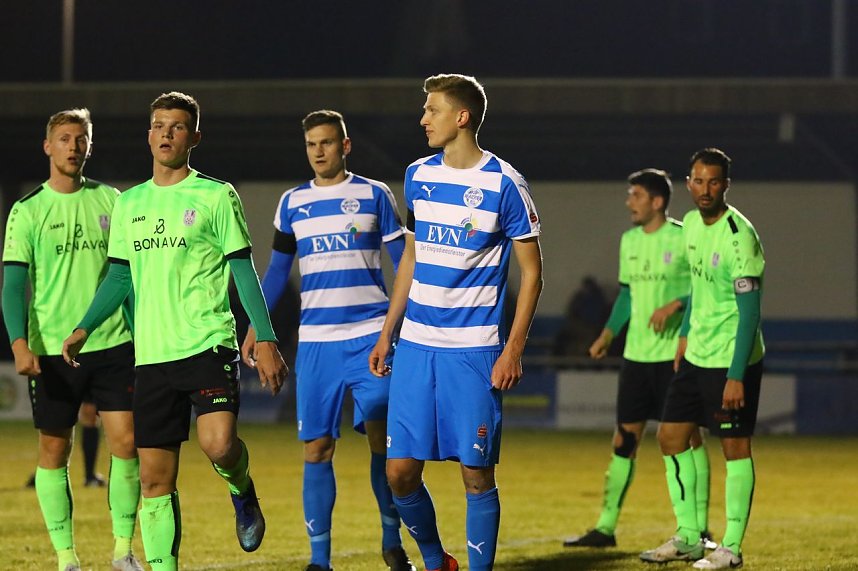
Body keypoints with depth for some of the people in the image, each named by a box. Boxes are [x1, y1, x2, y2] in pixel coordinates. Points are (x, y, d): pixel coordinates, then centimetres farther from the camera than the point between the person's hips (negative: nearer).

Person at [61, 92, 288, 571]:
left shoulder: (216, 196, 1)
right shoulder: (129, 204, 14)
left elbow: (244, 272, 0)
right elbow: (119, 276, 20)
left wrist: (265, 339, -7)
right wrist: (85, 328, 6)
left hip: (209, 342, -4)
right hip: (152, 352, 4)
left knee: (218, 443, -24)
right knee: (155, 477, 2)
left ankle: (242, 491, 9)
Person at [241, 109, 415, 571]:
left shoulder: (374, 195, 4)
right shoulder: (292, 203, 11)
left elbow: (403, 261, 6)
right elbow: (277, 270, 16)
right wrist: (256, 326, 8)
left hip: (372, 335, -2)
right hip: (316, 342, 2)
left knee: (382, 441, -9)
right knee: (316, 448, -1)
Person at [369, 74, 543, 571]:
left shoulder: (504, 184, -7)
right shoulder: (418, 176, 9)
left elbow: (532, 271, -4)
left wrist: (514, 349, -11)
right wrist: (386, 334, 16)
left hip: (474, 350, -5)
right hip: (416, 344, 5)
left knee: (476, 473, -3)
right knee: (401, 470, 1)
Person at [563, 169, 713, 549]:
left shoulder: (683, 239, -9)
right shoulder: (630, 240, 11)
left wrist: (675, 305, -22)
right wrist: (609, 333, 11)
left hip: (676, 352, -6)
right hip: (636, 354, 6)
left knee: (687, 435, -2)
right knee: (625, 436, 6)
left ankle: (700, 528, 5)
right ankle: (606, 527, 10)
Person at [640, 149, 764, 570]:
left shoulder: (739, 236, -19)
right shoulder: (692, 223, 6)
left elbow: (750, 311, -21)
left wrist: (736, 376, -24)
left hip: (732, 360, -9)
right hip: (696, 355, 9)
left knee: (734, 447, -3)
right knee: (670, 436, 10)